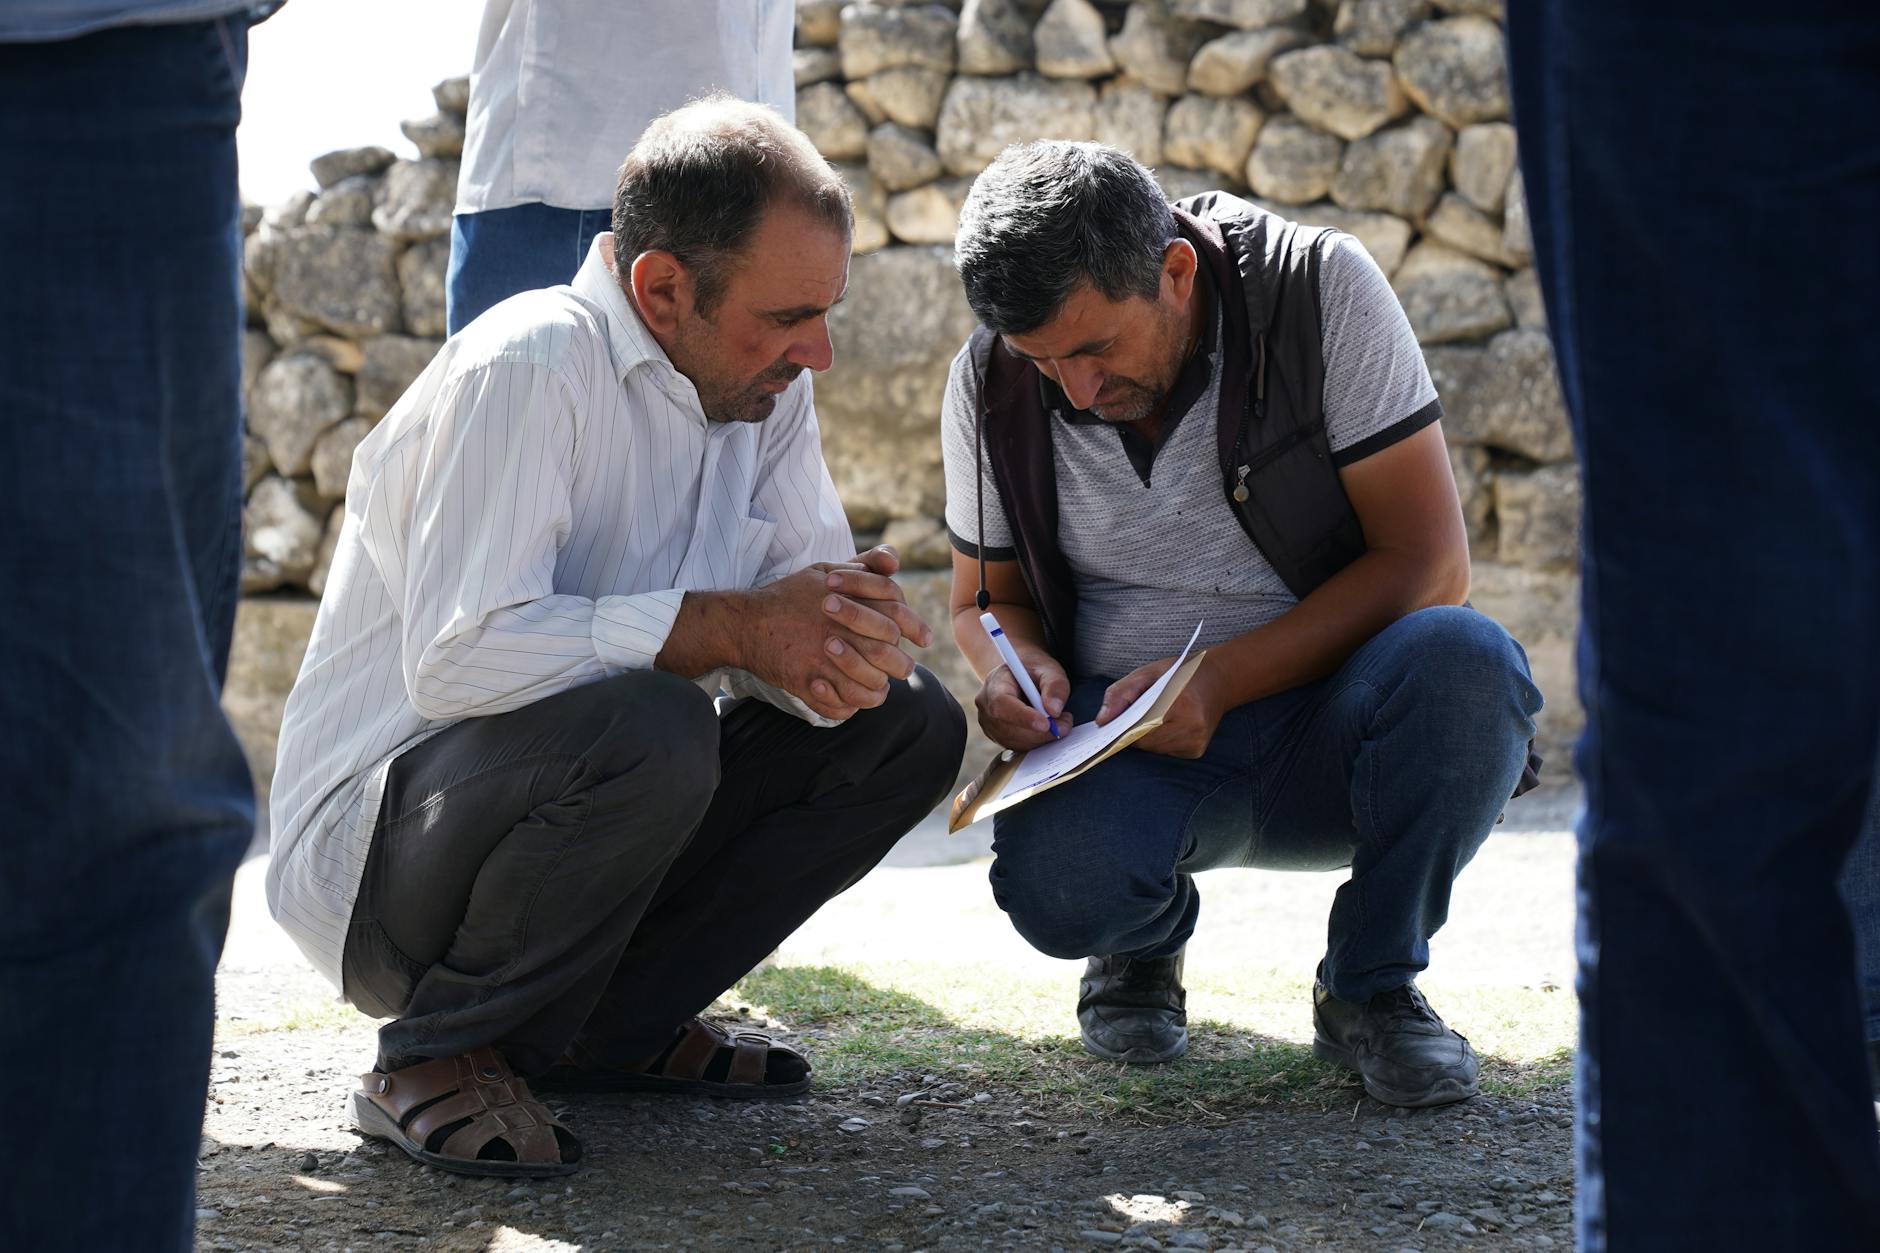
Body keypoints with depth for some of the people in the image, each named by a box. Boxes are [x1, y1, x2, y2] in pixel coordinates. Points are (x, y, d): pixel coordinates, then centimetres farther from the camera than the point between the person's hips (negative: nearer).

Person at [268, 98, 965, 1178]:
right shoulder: (528, 371, -21)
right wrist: (730, 626, -30)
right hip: (371, 846, -8)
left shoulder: (769, 389, 4)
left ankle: (612, 1027, 3)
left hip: (592, 808, 8)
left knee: (911, 725, -4)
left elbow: (808, 597, 1)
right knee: (648, 725, -37)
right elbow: (458, 657, -32)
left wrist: (852, 635, -24)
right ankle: (439, 1057, -14)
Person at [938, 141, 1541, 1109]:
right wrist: (1016, 666, -14)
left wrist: (1223, 678, -24)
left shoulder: (1319, 290, -14)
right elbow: (984, 599, 11)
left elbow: (1429, 563, -14)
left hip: (1324, 720, -1)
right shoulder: (991, 384, -5)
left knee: (1465, 663, -35)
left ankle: (1371, 984, -8)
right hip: (1121, 748, 1)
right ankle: (1145, 934, 8)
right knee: (1054, 879, -34)